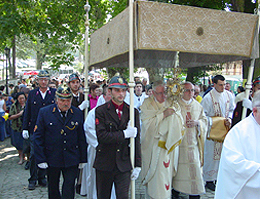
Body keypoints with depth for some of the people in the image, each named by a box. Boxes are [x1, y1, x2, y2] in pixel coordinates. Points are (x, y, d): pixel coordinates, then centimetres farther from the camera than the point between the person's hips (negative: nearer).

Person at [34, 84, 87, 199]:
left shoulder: (77, 113, 1)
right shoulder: (44, 112, -5)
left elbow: (82, 138, 4)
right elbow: (38, 137, -3)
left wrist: (83, 159, 4)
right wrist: (40, 159, -8)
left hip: (71, 159, 0)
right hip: (52, 158, 0)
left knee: (69, 185, -2)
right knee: (53, 187, 16)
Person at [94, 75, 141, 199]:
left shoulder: (133, 112, 5)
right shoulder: (101, 111, -3)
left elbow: (136, 140, 5)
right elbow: (101, 136, -15)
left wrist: (137, 165, 2)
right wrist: (124, 134, -15)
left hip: (124, 165, 1)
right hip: (104, 164, -1)